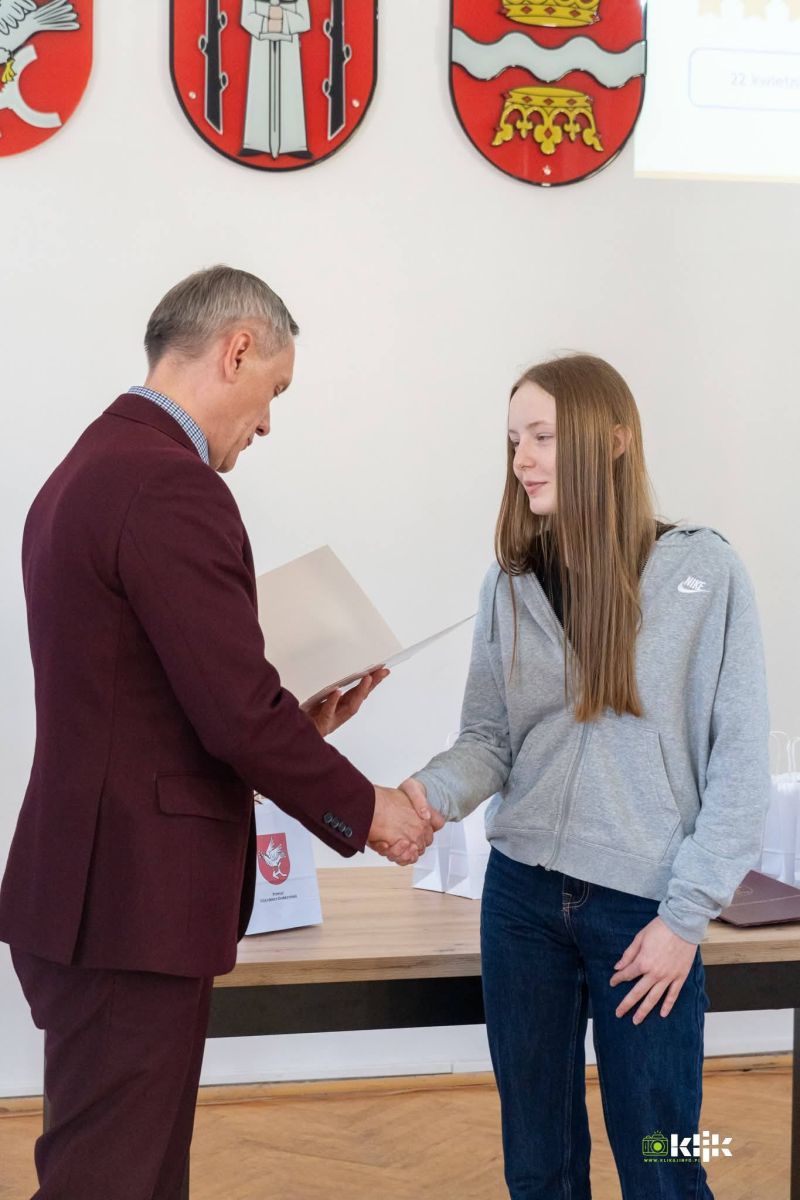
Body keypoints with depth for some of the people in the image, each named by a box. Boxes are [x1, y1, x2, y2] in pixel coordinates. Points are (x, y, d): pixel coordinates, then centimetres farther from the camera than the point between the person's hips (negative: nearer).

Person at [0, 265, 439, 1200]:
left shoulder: (87, 469, 12)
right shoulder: (172, 486, -19)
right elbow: (239, 713, -20)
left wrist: (292, 720, 16)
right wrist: (368, 811, -6)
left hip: (94, 892, 10)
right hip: (132, 903, -10)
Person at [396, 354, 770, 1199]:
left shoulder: (703, 572, -7)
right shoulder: (511, 582, 4)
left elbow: (738, 758, -7)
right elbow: (489, 740, 3)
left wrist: (686, 913, -10)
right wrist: (428, 794, -18)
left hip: (643, 904, -3)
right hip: (522, 893, 4)